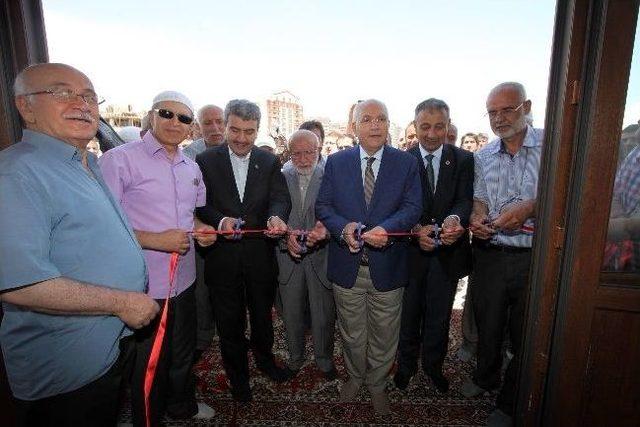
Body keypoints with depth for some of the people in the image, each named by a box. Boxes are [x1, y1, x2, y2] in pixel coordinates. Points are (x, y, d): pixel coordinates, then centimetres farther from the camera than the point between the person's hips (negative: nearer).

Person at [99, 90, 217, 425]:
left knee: (183, 354, 26)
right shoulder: (119, 159, -12)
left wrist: (201, 231, -1)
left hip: (184, 281, 7)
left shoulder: (192, 167, 9)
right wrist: (155, 240, -23)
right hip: (144, 286, -6)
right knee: (149, 365, 13)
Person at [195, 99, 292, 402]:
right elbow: (200, 205, -7)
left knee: (262, 312, 22)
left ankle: (264, 358, 49)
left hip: (260, 254, 2)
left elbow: (280, 198, -9)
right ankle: (237, 372, 40)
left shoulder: (269, 162, 1)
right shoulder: (206, 161, -3)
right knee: (229, 320, 16)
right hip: (223, 256, -1)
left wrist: (276, 217, -32)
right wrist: (220, 220, -27)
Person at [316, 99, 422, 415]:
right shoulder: (336, 162, 1)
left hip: (387, 267, 0)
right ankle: (355, 376, 48)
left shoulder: (406, 163, -1)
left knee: (384, 334, 17)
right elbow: (323, 206, 0)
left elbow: (412, 208, -8)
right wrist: (343, 228, -20)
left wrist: (385, 228, -27)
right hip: (347, 266, 1)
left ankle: (377, 383, 45)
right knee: (351, 333, 20)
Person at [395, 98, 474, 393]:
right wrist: (416, 229, -30)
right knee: (408, 313, 17)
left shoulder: (463, 160, -1)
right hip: (410, 250, -1)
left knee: (439, 315, 18)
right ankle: (406, 365, 42)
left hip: (447, 252, 1)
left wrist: (455, 219, -36)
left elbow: (465, 199, -12)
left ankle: (433, 365, 44)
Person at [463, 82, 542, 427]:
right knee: (487, 325, 19)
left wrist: (530, 208, -26)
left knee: (525, 335, 12)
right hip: (490, 254, 4)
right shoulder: (483, 156, 7)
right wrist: (477, 217, -9)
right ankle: (486, 377, 48)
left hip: (534, 258, -3)